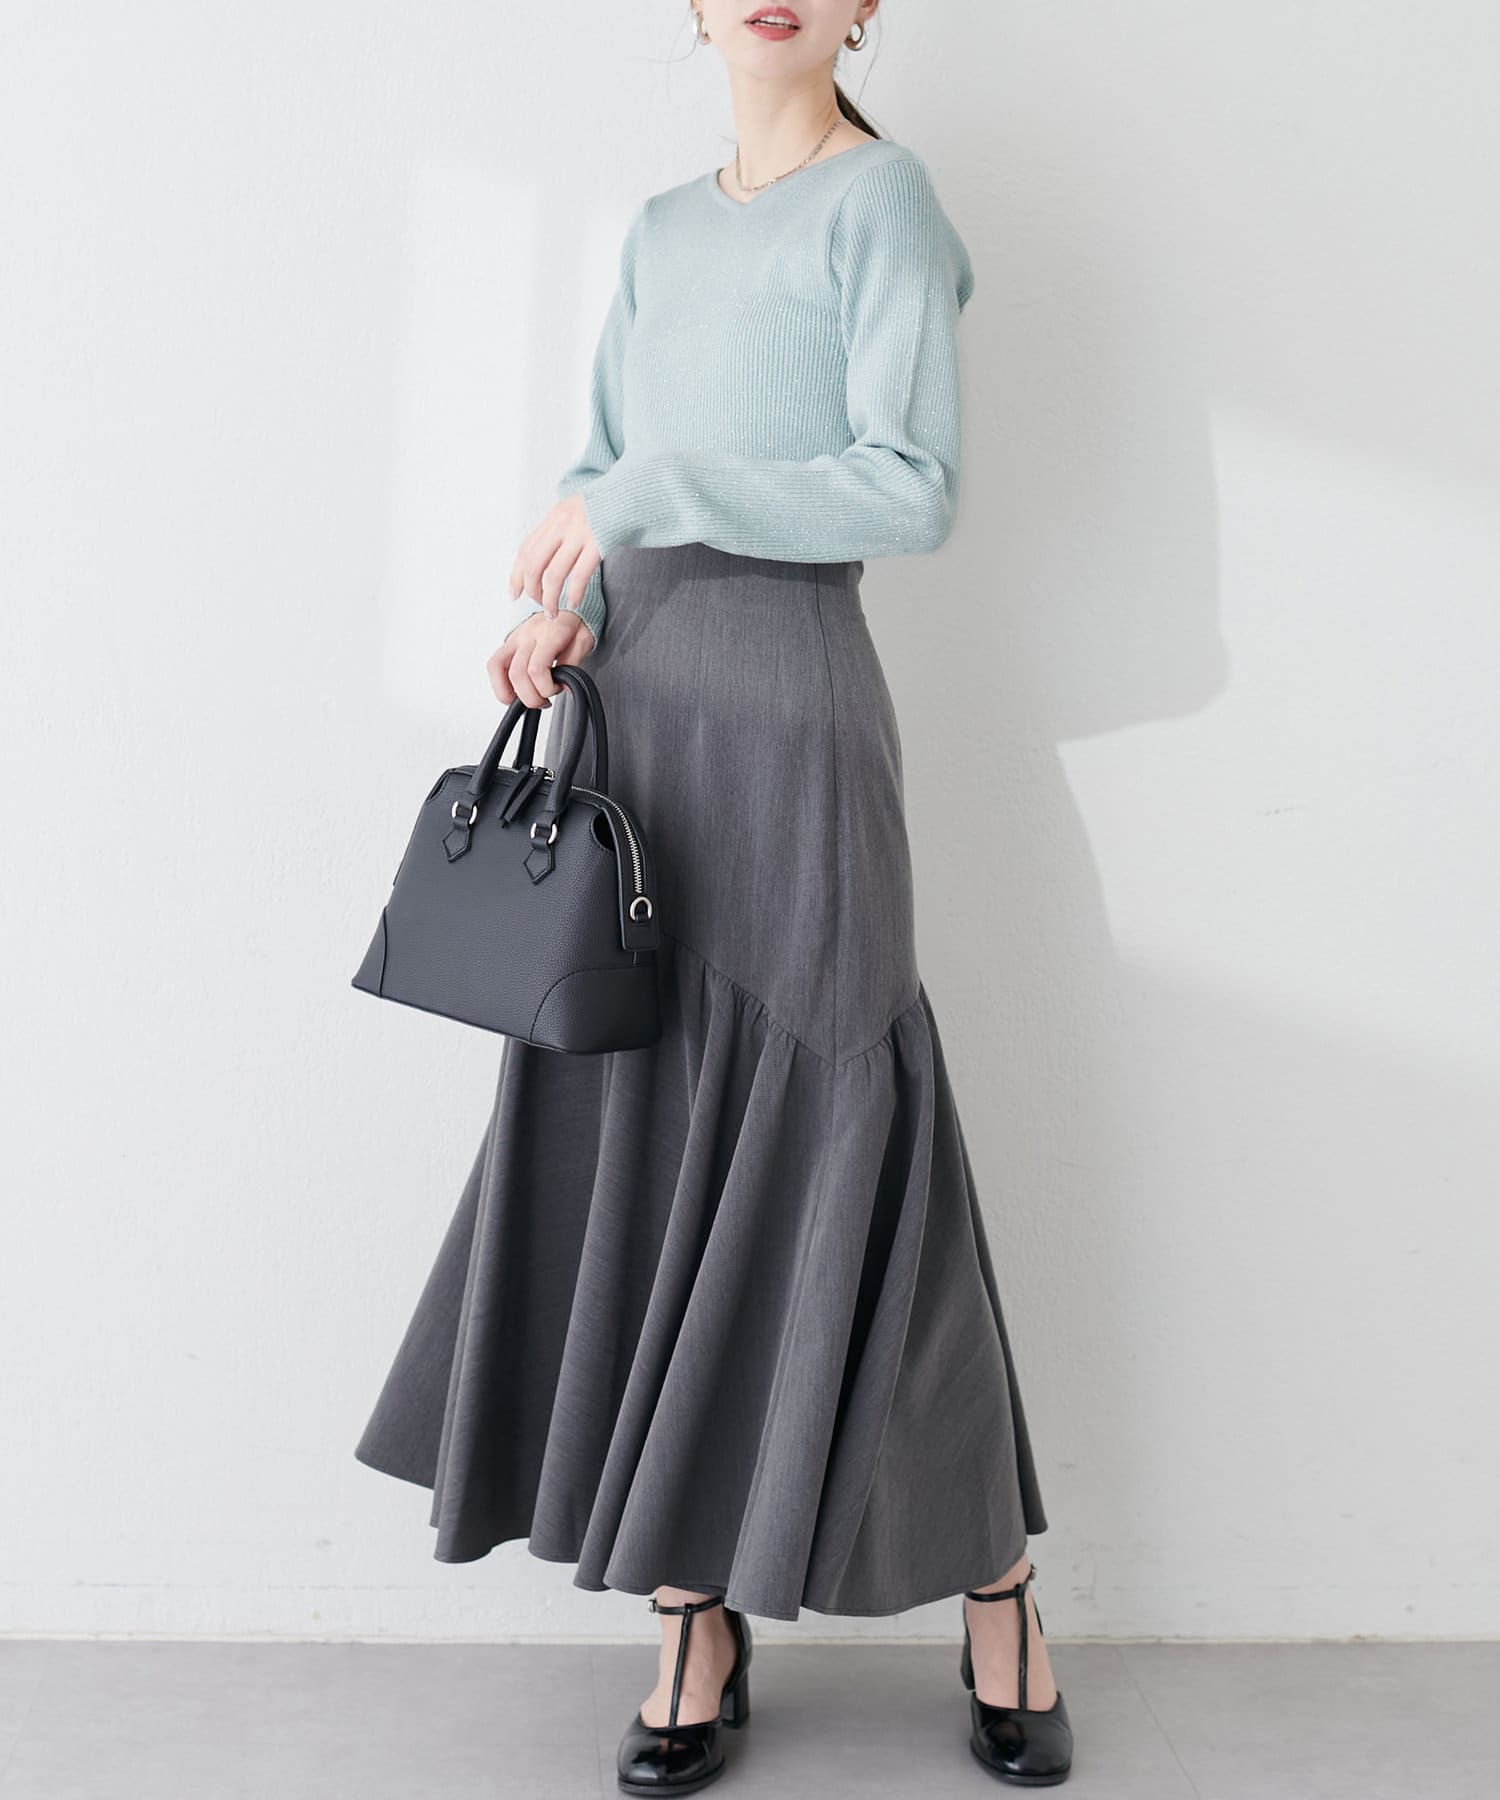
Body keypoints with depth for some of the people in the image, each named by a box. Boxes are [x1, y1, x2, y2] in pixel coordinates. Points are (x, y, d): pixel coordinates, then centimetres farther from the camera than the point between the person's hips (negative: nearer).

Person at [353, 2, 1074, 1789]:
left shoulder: (881, 199, 0)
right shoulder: (662, 229, 18)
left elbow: (912, 490, -10)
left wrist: (652, 493, -16)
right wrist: (563, 603, -2)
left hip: (778, 716, -6)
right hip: (626, 721, 6)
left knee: (820, 1142, -4)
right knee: (644, 1141, 3)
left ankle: (995, 1598, 13)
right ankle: (698, 1612, 13)